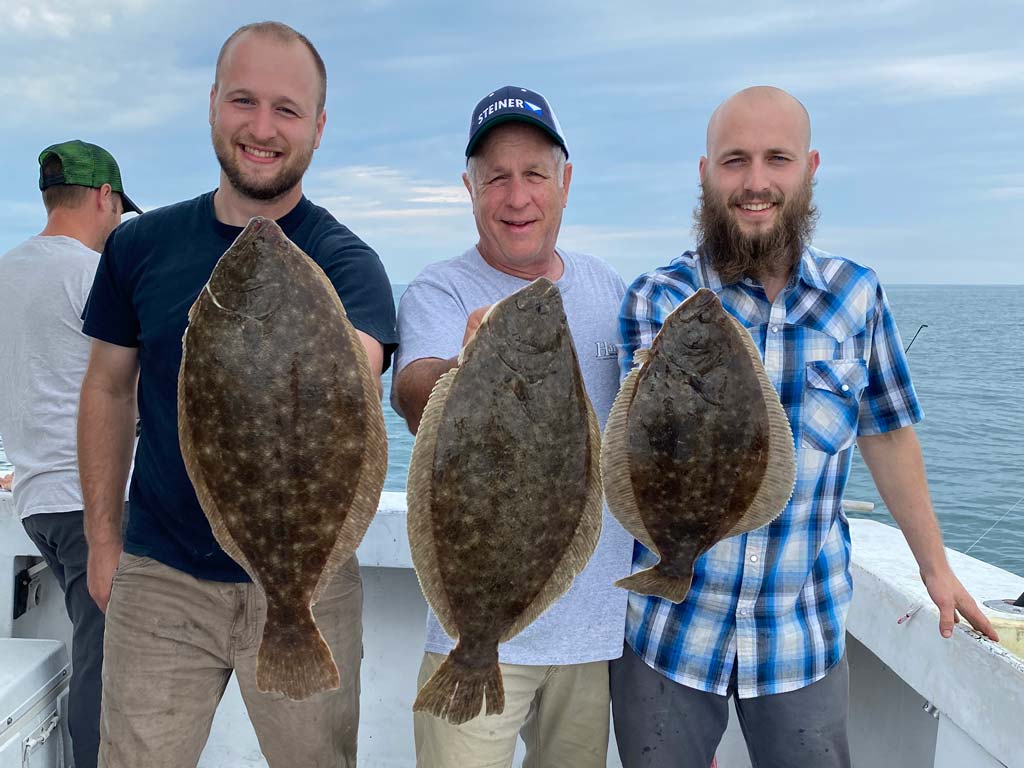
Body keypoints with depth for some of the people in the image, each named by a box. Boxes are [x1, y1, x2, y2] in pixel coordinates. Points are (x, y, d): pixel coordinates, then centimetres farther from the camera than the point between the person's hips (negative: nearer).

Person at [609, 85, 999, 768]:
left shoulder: (857, 297, -2)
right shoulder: (655, 300, -9)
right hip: (665, 635, -1)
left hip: (804, 643, 2)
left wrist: (934, 563, 19)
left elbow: (887, 432, 11)